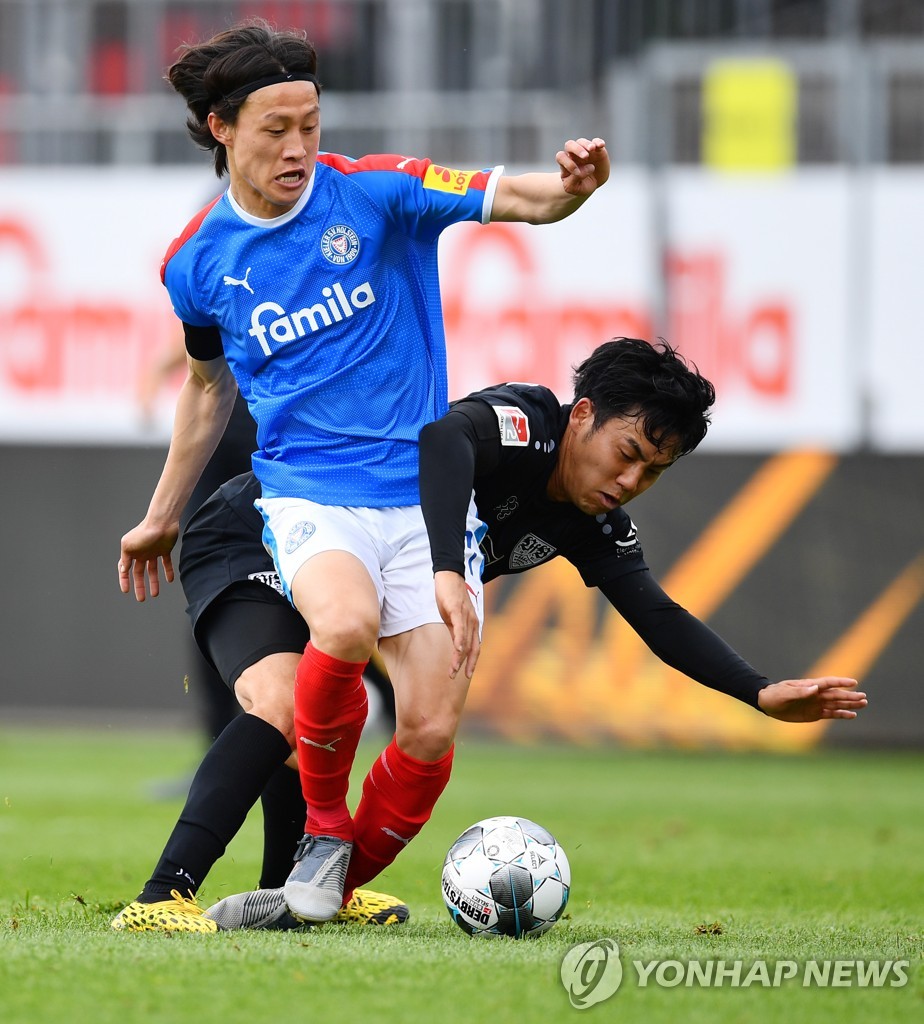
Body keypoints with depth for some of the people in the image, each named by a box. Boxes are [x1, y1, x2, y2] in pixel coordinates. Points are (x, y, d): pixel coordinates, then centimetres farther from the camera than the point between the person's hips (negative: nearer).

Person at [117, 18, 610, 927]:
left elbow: (511, 199, -14)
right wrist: (162, 515, 32)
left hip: (426, 494, 0)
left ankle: (335, 894, 19)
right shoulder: (198, 261, 5)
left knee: (429, 734, -8)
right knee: (345, 624, -35)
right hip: (307, 495, 0)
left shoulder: (375, 190, -3)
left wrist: (570, 186, -38)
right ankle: (323, 829, -10)